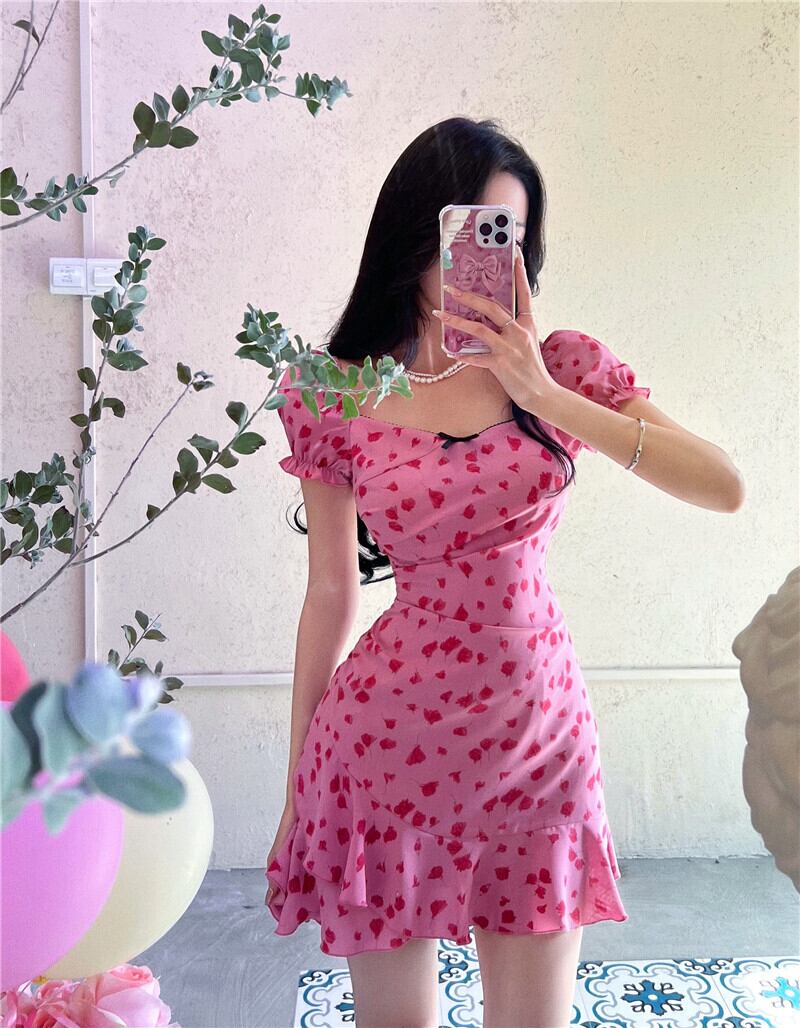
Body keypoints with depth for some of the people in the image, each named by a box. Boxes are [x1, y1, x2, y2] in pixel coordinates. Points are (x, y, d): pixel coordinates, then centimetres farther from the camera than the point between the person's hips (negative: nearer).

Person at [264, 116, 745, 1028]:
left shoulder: (562, 368, -1)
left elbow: (724, 487, -11)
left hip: (537, 736, 2)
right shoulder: (337, 397, -4)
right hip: (388, 739, -1)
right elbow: (329, 596, 1)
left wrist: (549, 397, -17)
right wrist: (294, 795, 6)